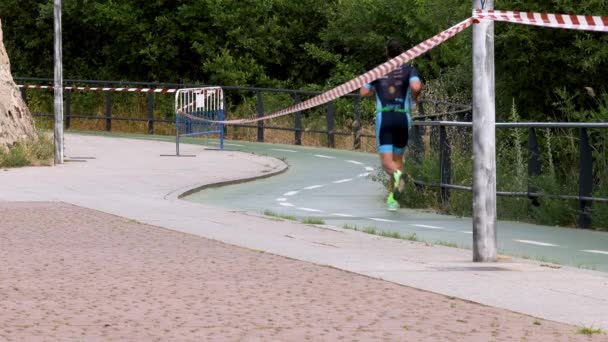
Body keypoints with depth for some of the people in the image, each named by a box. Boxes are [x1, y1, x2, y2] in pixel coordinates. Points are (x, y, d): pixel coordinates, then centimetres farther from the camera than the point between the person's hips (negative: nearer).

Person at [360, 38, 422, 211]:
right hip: (403, 117, 1)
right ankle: (392, 198, 12)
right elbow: (416, 86, -16)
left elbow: (363, 92, 6)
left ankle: (396, 173, -42)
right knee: (398, 157, 15)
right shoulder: (409, 69, 3)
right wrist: (415, 98, 6)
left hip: (384, 117, -1)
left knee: (387, 161, -6)